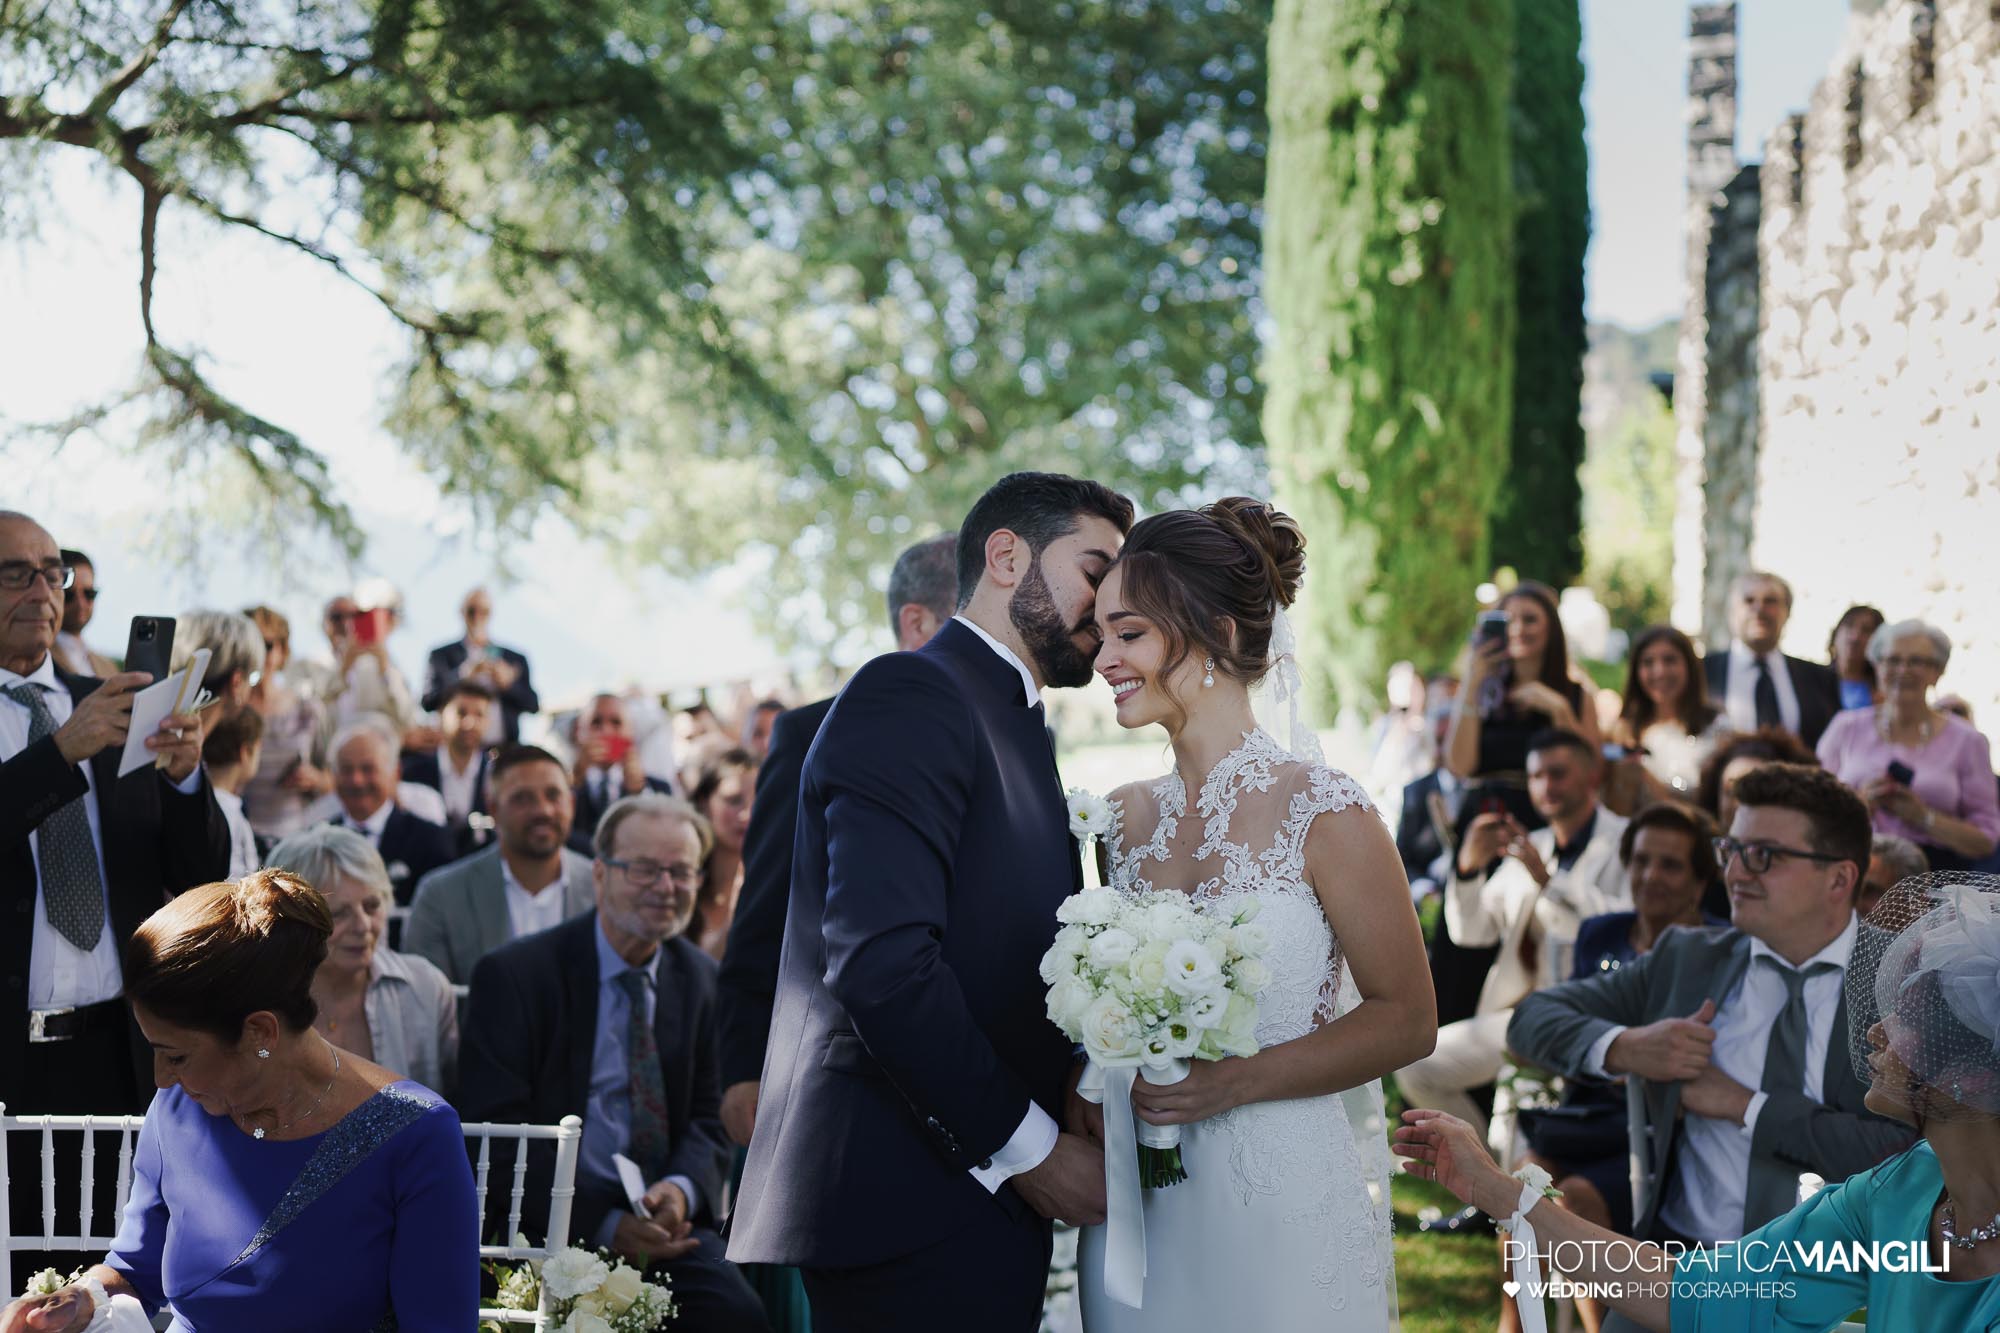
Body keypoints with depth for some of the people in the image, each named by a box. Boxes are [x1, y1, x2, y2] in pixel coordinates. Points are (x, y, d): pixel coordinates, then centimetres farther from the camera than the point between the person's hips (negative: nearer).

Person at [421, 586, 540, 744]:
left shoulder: (515, 659, 14)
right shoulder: (442, 655, 9)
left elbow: (533, 705, 8)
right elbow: (429, 702, -3)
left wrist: (507, 682, -9)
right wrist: (463, 674, -15)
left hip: (505, 748, 2)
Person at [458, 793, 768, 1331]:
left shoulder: (700, 978, 12)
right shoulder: (512, 976, -3)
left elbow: (707, 1116, 13)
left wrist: (682, 1189, -11)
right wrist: (603, 1226, -18)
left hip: (666, 1220, 4)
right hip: (557, 1222, -4)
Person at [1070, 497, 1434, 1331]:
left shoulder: (1321, 812, -10)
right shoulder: (1123, 818, 6)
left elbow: (1406, 1019, -9)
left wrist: (1234, 1082, -18)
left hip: (1282, 1208, -5)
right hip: (1136, 1209, 5)